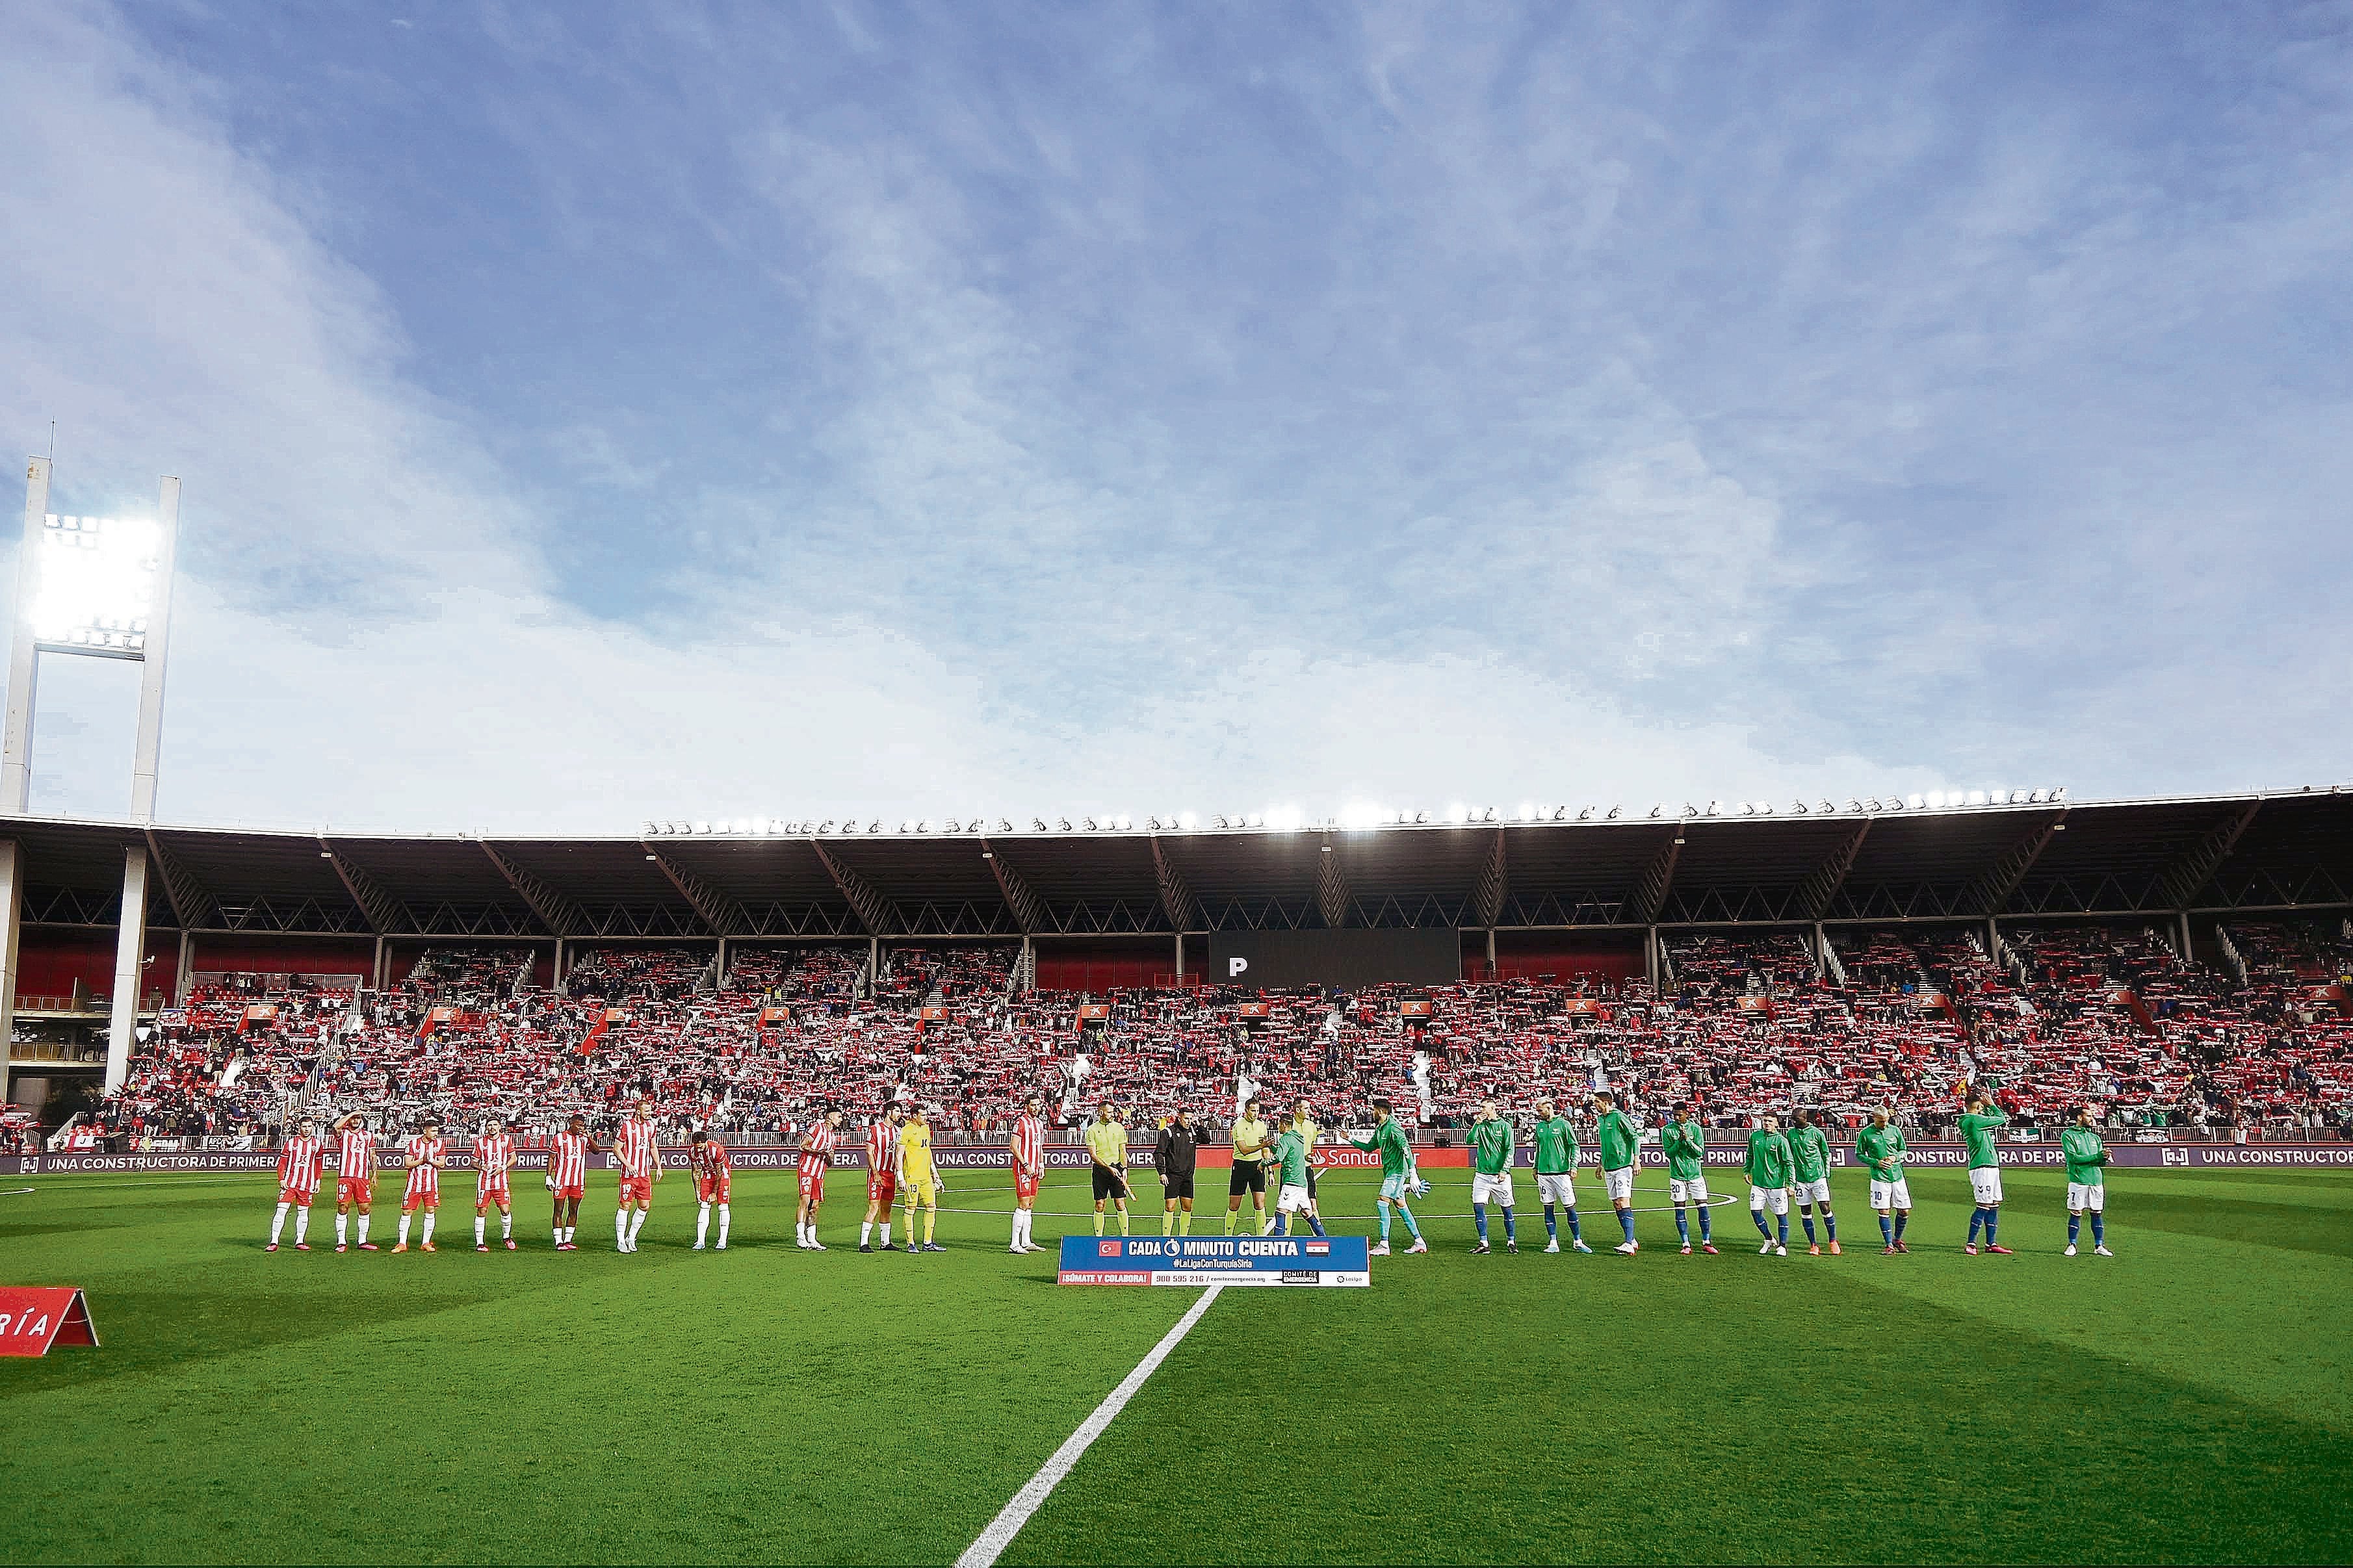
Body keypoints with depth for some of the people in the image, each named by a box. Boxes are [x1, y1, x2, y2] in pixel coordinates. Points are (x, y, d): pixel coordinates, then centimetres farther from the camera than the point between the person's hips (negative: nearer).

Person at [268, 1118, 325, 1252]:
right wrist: (281, 1179, -6)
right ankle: (274, 1242, -4)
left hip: (307, 1185, 2)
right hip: (289, 1183, -2)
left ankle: (300, 1242, 16)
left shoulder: (317, 1144, 6)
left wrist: (318, 1181, 13)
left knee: (303, 1213, 7)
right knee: (281, 1211, -8)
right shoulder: (291, 1142, 0)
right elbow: (282, 1162, 3)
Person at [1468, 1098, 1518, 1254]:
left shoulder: (1504, 1125, -1)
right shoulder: (1480, 1125, 10)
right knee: (1478, 1207, -5)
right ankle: (1483, 1244, 0)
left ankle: (1511, 1242, 15)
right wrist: (1477, 1123, -10)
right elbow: (1471, 1140, -4)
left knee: (1506, 1209, 2)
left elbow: (1510, 1149, -4)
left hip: (1500, 1176, -3)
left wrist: (1504, 1170, -12)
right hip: (1482, 1174, 3)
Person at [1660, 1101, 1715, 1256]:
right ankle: (1686, 1244, 5)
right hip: (1677, 1175, 0)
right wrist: (1679, 1141, -17)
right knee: (1680, 1210, -1)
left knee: (1703, 1207, -1)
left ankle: (1706, 1242, 9)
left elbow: (1700, 1152, -4)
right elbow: (1668, 1153, -5)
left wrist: (1688, 1140, -17)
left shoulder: (1696, 1129, 1)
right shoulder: (1667, 1130, 0)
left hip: (1695, 1174, 0)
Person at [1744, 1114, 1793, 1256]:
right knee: (1755, 1212, 0)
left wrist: (1789, 1183, -12)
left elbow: (1789, 1163, -8)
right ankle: (1769, 1240, 21)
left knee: (1781, 1215, 2)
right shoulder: (1755, 1137, 6)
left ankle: (1782, 1246, 16)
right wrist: (1747, 1170, 18)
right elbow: (1750, 1156, 22)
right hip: (1758, 1183, 4)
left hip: (1777, 1184, -4)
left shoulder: (1781, 1141, -8)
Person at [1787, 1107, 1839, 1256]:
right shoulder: (1791, 1134, 5)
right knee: (1805, 1213, 2)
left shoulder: (1816, 1133, -3)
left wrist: (1827, 1176, 5)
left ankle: (1833, 1241, 8)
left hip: (1818, 1177, -3)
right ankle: (1813, 1245, 9)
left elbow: (1826, 1154, 7)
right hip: (1801, 1179, 3)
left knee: (1825, 1209, -6)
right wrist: (1792, 1182, 11)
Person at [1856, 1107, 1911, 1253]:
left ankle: (1897, 1240, 25)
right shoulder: (1865, 1134, -3)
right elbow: (1859, 1155, 3)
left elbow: (1904, 1150, 15)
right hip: (1879, 1177, -3)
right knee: (1884, 1212, -4)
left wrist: (1895, 1157, -6)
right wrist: (1876, 1162, -10)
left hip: (1898, 1176, 3)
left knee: (1904, 1211, 4)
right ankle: (1889, 1245, 6)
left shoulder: (1895, 1130, 5)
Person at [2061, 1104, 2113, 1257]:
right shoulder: (2068, 1136, 0)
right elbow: (2074, 1158, -11)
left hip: (2096, 1180, 5)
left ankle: (2099, 1246, 12)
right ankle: (2072, 1245, 2)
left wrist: (2105, 1158, -13)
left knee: (2097, 1213, 5)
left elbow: (2101, 1162, 12)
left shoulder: (2095, 1138, 19)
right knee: (2076, 1214, -4)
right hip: (2078, 1181, -5)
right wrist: (2098, 1156, -16)